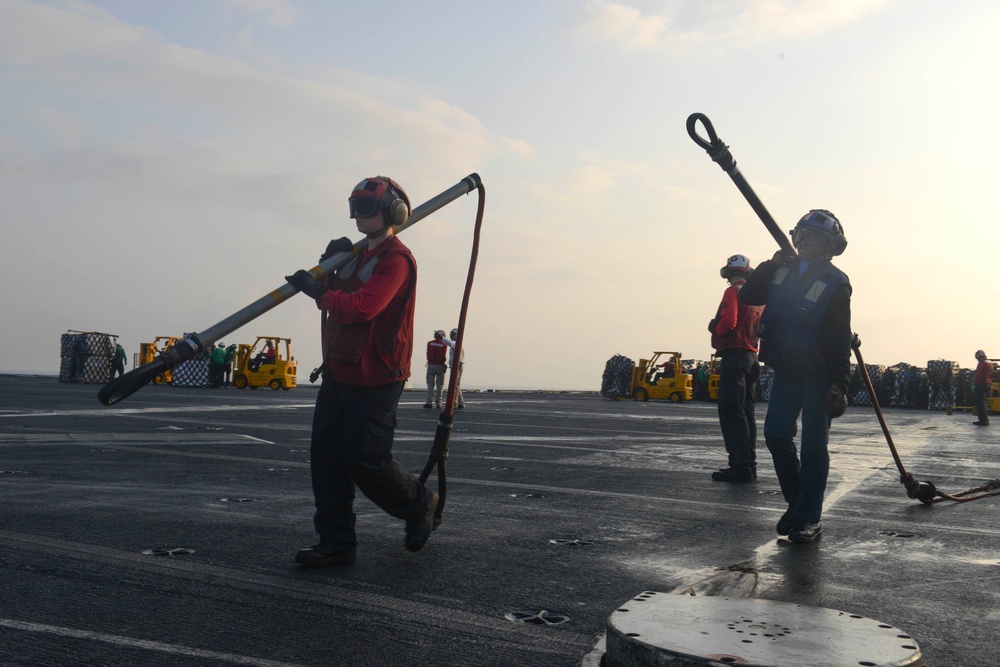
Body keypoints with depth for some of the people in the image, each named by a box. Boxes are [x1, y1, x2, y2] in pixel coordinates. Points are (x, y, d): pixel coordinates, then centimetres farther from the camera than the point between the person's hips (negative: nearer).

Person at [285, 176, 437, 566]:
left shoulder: (396, 259, -12)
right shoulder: (357, 253, 19)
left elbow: (363, 307, -24)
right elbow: (339, 298, 20)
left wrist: (319, 291, -13)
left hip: (374, 381, -9)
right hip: (338, 373, 9)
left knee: (366, 460, -6)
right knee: (326, 457, 4)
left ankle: (420, 505, 20)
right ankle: (336, 542, 12)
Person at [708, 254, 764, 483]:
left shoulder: (733, 292, -7)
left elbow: (727, 321, -19)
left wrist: (714, 327, -1)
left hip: (733, 355, -8)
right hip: (752, 356, 8)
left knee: (731, 411, -9)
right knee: (746, 411, 13)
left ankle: (740, 466, -13)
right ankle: (749, 464, 16)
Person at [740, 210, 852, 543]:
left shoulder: (835, 282, -8)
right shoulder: (782, 270, 8)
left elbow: (840, 340, -12)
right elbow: (748, 297, 6)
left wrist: (839, 385, -18)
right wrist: (769, 266, -6)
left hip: (818, 374, -5)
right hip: (785, 369, 5)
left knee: (813, 446, 0)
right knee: (776, 434, 2)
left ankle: (808, 517, 8)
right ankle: (796, 501, 21)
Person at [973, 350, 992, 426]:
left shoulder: (982, 363, -15)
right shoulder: (990, 363, 14)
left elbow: (978, 375, -20)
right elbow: (991, 375, 19)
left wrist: (974, 382, -7)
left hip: (981, 385, -10)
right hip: (988, 384, 10)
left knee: (980, 403, -7)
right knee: (983, 402, 18)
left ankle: (983, 420, -10)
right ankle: (985, 419, 21)